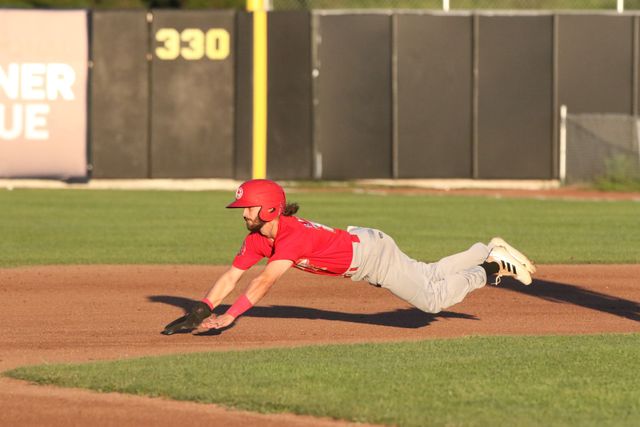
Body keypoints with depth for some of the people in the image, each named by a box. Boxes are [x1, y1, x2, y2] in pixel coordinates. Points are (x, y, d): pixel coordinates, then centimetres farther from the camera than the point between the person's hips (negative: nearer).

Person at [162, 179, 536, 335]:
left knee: (433, 299, -6)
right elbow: (232, 276, -12)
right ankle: (488, 252, 38)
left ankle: (494, 268, 13)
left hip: (374, 253, -7)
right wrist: (200, 312, -25)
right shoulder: (257, 239, -12)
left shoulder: (294, 235, -36)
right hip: (359, 248, 7)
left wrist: (227, 318, -52)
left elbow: (265, 283, -46)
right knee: (430, 277, 21)